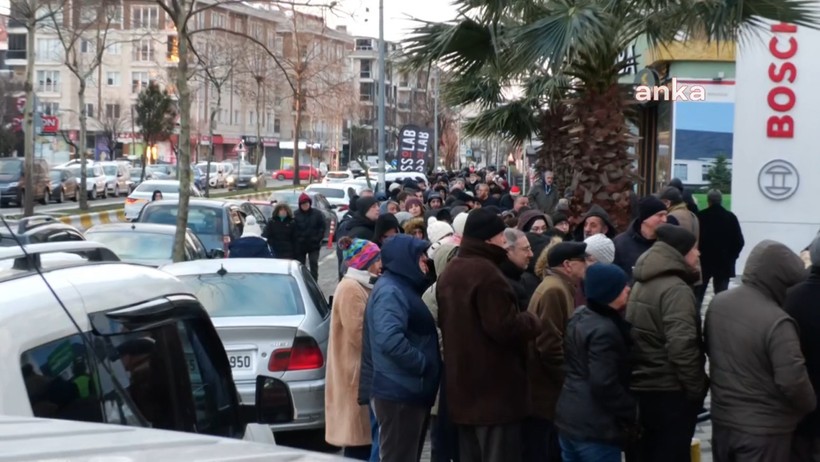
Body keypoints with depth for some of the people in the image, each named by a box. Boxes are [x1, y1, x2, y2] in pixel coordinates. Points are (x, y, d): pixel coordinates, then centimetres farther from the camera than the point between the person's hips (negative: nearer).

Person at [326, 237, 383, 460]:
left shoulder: (361, 287, 17)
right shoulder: (350, 289, -15)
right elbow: (357, 333, -19)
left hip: (364, 369, 10)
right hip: (356, 370, -10)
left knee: (364, 432, 11)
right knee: (357, 433, -8)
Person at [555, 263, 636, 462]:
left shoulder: (579, 318, 10)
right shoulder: (604, 331, -20)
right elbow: (604, 385, -23)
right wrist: (632, 412, -12)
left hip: (569, 419, 10)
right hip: (594, 428, -10)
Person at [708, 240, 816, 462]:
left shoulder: (718, 302, -1)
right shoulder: (777, 322, -26)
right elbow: (793, 382, -23)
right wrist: (810, 406, -3)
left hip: (722, 418, 7)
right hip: (763, 429, -7)